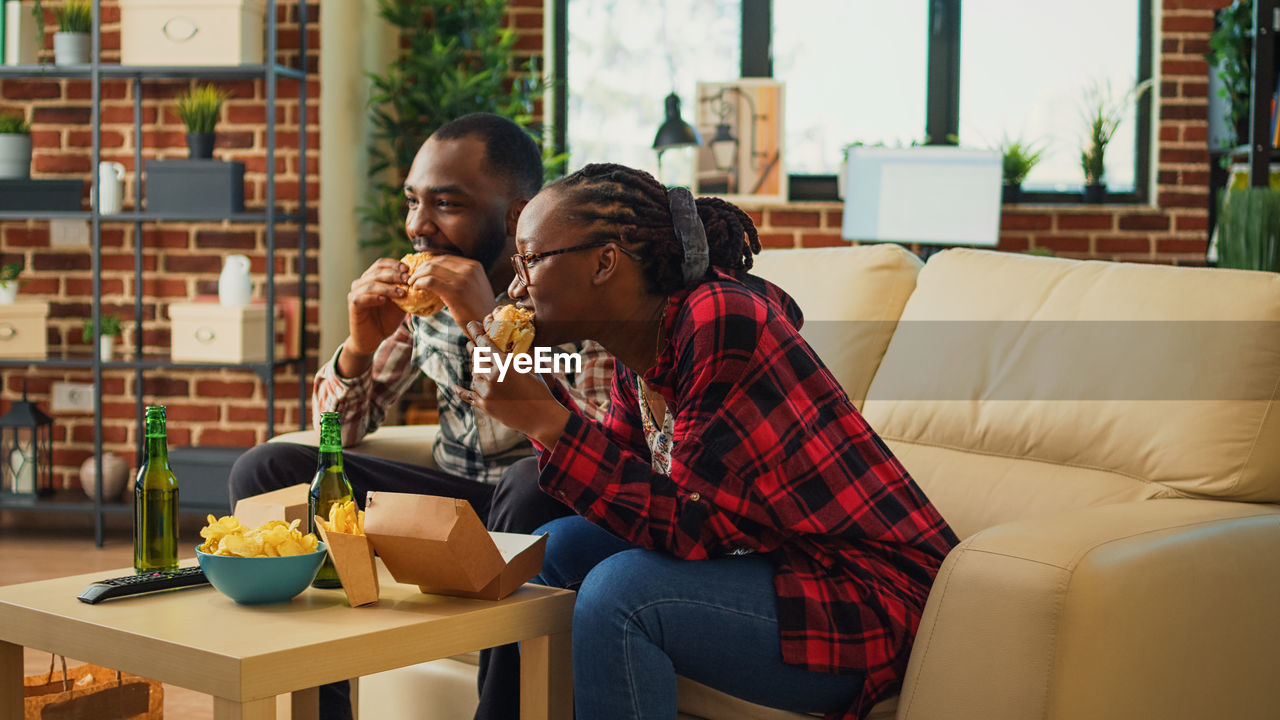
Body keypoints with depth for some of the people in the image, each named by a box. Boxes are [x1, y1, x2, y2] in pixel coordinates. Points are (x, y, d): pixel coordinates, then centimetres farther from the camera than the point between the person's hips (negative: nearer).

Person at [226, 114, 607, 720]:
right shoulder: (419, 290, 1)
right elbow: (335, 432, 8)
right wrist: (360, 346, -14)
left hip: (552, 503, -5)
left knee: (536, 483, -39)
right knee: (265, 470, -7)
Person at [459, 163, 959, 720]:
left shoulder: (721, 320, -23)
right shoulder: (639, 344, 4)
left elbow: (694, 527, -24)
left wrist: (548, 422, -24)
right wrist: (524, 383, -1)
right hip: (766, 560, 9)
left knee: (622, 589, -26)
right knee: (555, 550, 9)